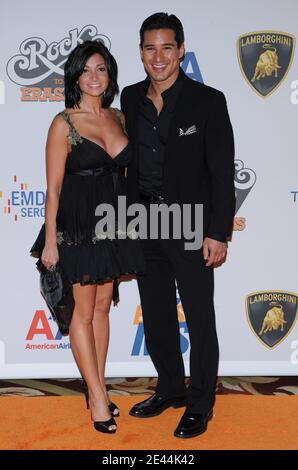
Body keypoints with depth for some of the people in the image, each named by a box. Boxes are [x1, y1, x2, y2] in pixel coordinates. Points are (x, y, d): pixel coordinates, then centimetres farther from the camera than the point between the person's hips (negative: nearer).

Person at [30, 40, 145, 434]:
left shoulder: (118, 117, 8)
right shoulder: (64, 124, -8)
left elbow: (125, 172, 13)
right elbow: (53, 188, -9)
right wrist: (50, 241, -11)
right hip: (78, 225, -5)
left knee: (103, 307, 13)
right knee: (84, 310, 4)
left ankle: (98, 389, 24)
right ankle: (97, 397, 14)